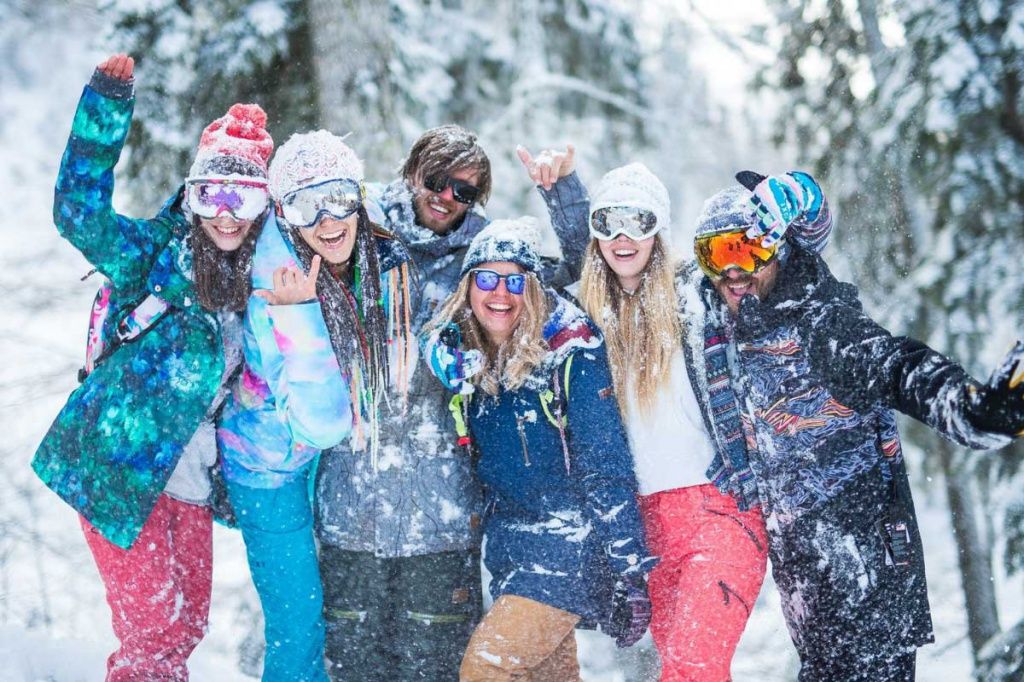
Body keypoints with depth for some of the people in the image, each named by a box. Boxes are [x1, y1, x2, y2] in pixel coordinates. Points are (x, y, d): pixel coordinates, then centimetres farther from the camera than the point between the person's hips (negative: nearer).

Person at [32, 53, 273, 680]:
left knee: (188, 625, 13)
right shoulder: (155, 256, -9)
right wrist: (110, 100, -32)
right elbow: (79, 211, -25)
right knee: (154, 627, -5)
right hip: (118, 470, -6)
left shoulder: (254, 282, 7)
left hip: (189, 482, 6)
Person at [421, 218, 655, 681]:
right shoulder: (459, 354, 2)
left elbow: (607, 469, -15)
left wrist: (631, 573, -16)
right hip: (506, 546, 6)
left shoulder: (568, 352, -14)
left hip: (568, 544, -6)